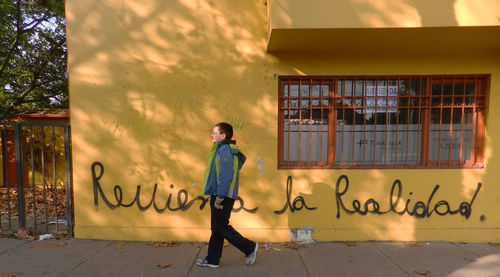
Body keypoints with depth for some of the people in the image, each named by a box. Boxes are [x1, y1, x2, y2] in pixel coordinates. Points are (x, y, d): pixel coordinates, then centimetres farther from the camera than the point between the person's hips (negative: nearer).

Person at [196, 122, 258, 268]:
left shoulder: (225, 151, -18)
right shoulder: (221, 150, 15)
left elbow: (226, 177, -25)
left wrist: (219, 197, -22)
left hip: (223, 197, -10)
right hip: (219, 195, 10)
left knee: (221, 227, 0)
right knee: (216, 228, 15)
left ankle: (249, 247, 11)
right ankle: (212, 259, 26)